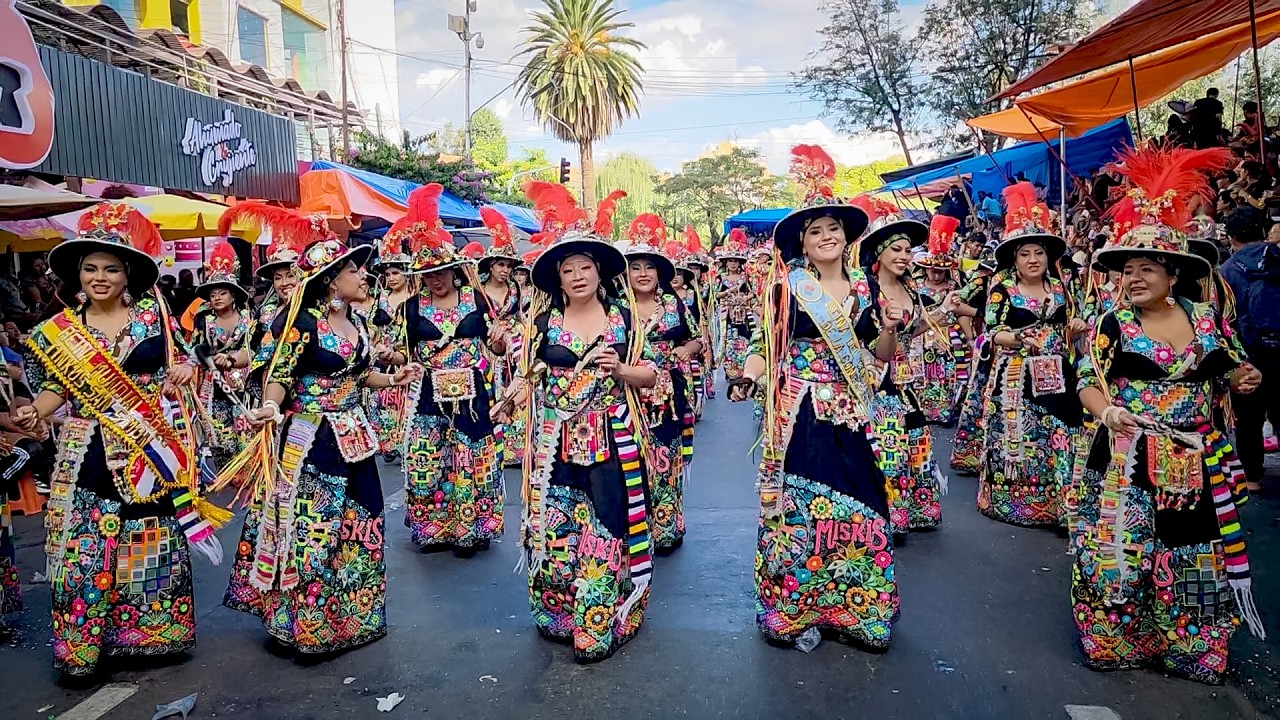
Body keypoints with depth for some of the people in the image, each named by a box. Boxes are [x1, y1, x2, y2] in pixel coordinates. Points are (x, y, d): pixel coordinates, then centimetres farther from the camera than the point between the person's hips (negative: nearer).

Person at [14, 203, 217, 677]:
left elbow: (181, 359, 9)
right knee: (84, 550, 2)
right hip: (89, 457, 1)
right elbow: (57, 386, 6)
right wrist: (33, 413, -13)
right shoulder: (59, 330, 3)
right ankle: (84, 642, 17)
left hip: (151, 450, -1)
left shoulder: (154, 314, 0)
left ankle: (155, 630, 24)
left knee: (153, 544, 8)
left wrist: (186, 369, -14)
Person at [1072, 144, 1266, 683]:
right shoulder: (1112, 324, -4)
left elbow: (1223, 374, 17)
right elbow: (1087, 382, -6)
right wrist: (1106, 410, -24)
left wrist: (1240, 379, -5)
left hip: (1197, 461, 3)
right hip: (1128, 458, -3)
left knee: (1197, 550, 11)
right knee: (1119, 551, -1)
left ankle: (1190, 645, 28)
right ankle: (1117, 641, 16)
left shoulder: (1206, 319, 5)